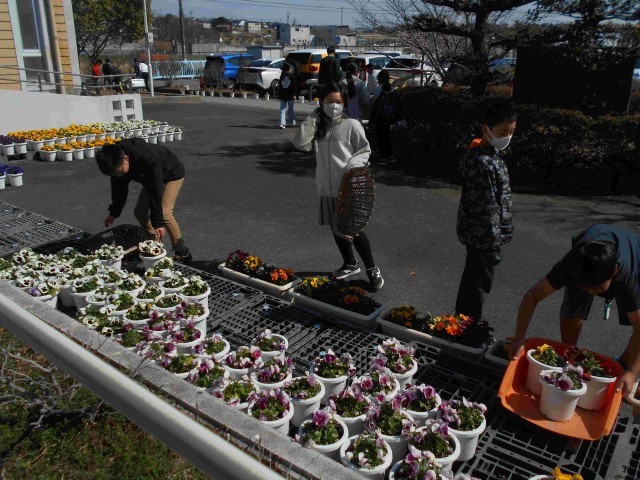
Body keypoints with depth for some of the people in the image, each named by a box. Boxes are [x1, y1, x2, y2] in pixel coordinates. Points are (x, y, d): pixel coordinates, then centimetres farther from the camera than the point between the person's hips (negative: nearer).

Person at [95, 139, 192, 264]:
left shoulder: (147, 159, -42)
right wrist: (113, 213, 5)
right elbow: (119, 187, -3)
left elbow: (155, 191, -39)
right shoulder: (116, 162, -20)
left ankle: (182, 253, -9)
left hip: (173, 174, -8)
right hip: (150, 178, 8)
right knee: (139, 211, 2)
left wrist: (158, 223, -36)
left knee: (164, 213, -22)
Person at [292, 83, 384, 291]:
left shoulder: (351, 125, -7)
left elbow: (365, 150, -3)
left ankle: (372, 269, 14)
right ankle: (350, 264, 36)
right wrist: (312, 119, -6)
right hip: (327, 187, 6)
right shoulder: (318, 126, 8)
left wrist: (353, 166, -21)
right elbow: (301, 144, -4)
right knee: (337, 228, 17)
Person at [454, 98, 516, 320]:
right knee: (478, 287, 3)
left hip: (475, 235, 10)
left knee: (471, 280, 22)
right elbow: (486, 210, -24)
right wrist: (494, 248, -19)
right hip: (484, 237, -10)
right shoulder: (484, 163, -25)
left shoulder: (479, 152, 8)